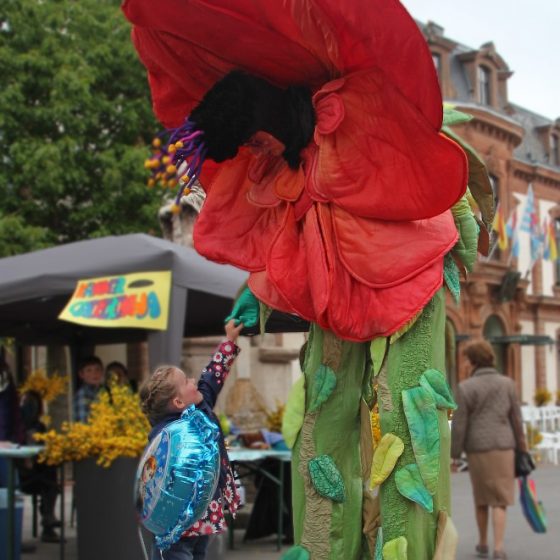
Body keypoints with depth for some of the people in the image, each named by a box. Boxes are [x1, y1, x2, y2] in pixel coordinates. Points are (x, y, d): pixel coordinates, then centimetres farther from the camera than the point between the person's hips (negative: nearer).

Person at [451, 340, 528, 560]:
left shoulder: (465, 388, -7)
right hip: (503, 448, 0)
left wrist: (454, 455, -1)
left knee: (481, 498, 17)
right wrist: (521, 446, 16)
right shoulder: (507, 384, 0)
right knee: (500, 500, 2)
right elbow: (516, 419, 4)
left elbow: (459, 425, -8)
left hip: (477, 450, 0)